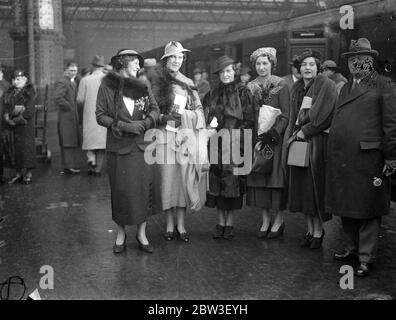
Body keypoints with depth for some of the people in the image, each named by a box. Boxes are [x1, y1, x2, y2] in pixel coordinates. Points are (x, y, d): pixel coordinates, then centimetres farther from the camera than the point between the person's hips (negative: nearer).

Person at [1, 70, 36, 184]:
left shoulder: (29, 92, -3)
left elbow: (30, 111, -11)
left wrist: (17, 120, -15)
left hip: (25, 124, -5)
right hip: (11, 126, 5)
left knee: (26, 148, -2)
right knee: (14, 148, 4)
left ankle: (28, 174, 6)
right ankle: (19, 173, 12)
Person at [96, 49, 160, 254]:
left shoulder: (143, 86, 7)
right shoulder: (107, 86, -2)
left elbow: (155, 110, 7)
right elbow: (100, 115, -5)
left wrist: (144, 123, -12)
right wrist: (123, 126, -16)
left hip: (141, 145, 3)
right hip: (118, 146, -2)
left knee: (143, 188, 3)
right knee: (120, 190, 4)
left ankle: (142, 234, 16)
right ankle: (121, 234, 20)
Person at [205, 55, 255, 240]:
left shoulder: (243, 93, -1)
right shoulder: (213, 94, 12)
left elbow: (249, 121, -4)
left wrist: (230, 132, -12)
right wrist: (212, 129, -1)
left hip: (235, 143, -4)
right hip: (216, 144, 4)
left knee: (232, 182, -4)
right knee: (217, 182, 2)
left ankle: (230, 223, 6)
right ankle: (221, 222, 11)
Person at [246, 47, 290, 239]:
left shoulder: (281, 85, -2)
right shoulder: (250, 88, 10)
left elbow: (286, 115, -7)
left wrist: (273, 133, -17)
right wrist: (252, 137, -1)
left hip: (275, 137, -4)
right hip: (255, 138, 4)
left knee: (276, 177, -4)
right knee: (258, 177, 3)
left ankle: (279, 220, 6)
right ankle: (265, 220, 11)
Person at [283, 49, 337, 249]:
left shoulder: (326, 85, -7)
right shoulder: (296, 88, 14)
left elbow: (323, 115, -15)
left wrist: (305, 132, -12)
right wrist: (293, 137, 7)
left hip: (318, 141, -6)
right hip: (299, 141, 6)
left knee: (315, 186, -2)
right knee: (302, 186, 7)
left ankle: (318, 231, 8)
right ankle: (310, 230, 16)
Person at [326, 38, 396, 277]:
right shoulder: (345, 88, 19)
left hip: (367, 157, -6)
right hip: (342, 159, 7)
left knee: (367, 210, 0)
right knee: (347, 207, 13)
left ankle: (366, 257, 9)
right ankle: (353, 248, 28)